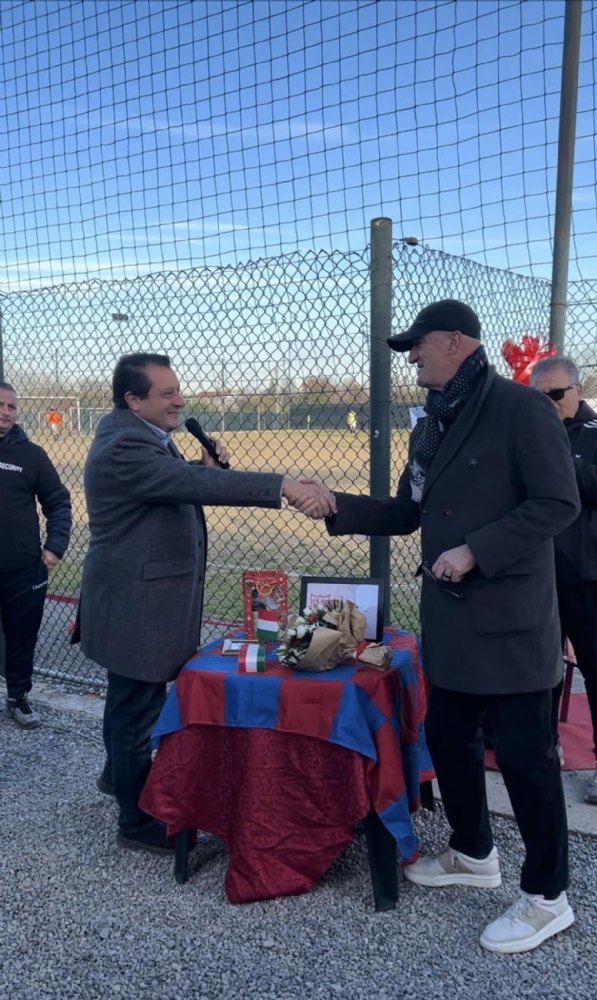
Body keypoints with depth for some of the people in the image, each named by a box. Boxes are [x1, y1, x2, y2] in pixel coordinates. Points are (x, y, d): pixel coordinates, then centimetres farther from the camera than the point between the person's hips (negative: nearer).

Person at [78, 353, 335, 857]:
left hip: (146, 599, 10)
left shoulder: (142, 434, 8)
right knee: (139, 707, 5)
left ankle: (118, 774, 49)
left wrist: (209, 464, -10)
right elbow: (198, 485, -36)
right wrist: (286, 488, -42)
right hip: (135, 605, -10)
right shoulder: (123, 446, -25)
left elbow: (178, 483, 12)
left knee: (130, 696, 27)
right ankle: (138, 820, 22)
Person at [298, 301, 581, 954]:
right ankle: (472, 853, 40)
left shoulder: (520, 408, -12)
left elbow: (557, 504, -17)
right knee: (448, 736, 18)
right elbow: (407, 513, 14)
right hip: (450, 619, 8)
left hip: (509, 619, -8)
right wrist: (337, 508, 2)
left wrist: (476, 551, -21)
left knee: (524, 754, 2)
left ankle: (546, 897, 21)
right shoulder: (432, 423, 12)